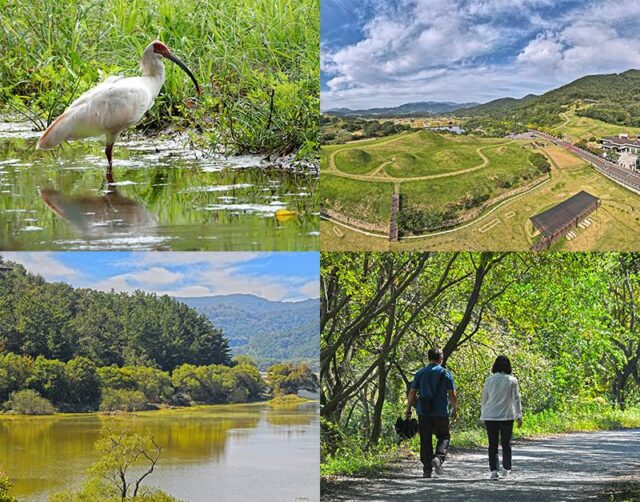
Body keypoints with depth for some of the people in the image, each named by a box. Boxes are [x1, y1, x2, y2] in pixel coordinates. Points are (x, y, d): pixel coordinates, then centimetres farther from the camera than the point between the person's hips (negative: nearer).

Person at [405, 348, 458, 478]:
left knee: (425, 441, 6)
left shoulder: (420, 373, 4)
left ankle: (427, 470, 3)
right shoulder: (446, 374, -1)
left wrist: (408, 409, 11)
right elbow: (453, 395, -3)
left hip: (423, 413, 2)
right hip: (441, 413, -2)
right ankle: (438, 458, -13)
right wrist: (455, 409, 11)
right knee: (444, 437, 13)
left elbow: (412, 393, 2)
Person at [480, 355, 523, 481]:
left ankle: (494, 471, -7)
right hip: (507, 416, -1)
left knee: (492, 444, 2)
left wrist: (483, 414, 18)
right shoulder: (512, 381, -4)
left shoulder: (489, 380, 1)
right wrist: (519, 415, 1)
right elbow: (516, 399, -4)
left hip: (490, 416, 1)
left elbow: (484, 398, 8)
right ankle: (506, 469, 22)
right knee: (506, 443, 12)